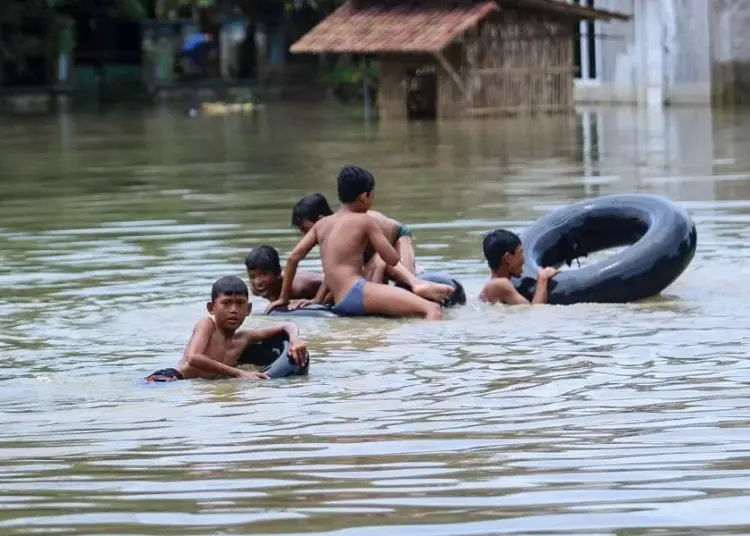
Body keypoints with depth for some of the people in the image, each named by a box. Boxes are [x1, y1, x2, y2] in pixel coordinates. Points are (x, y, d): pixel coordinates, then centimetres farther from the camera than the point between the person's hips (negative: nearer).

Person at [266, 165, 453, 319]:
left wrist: (284, 297, 27)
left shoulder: (322, 224, 21)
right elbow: (393, 259, 4)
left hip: (340, 304, 8)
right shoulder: (365, 221, 3)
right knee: (432, 309, -23)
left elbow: (293, 258, 17)